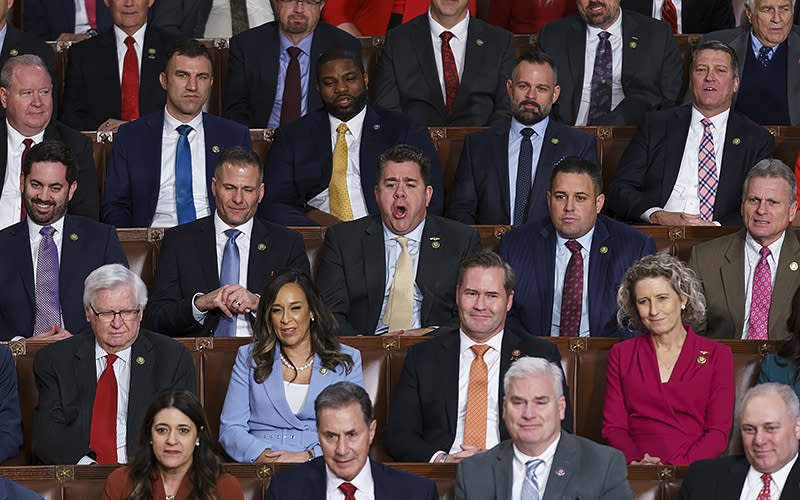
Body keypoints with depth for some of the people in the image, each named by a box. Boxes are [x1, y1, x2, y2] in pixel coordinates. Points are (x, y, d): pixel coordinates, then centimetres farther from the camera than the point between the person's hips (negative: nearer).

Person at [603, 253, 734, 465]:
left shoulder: (717, 356, 9)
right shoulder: (621, 354, 14)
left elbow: (718, 432, 2)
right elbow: (613, 426, 8)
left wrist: (674, 467, -14)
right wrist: (635, 460, -13)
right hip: (636, 473, 2)